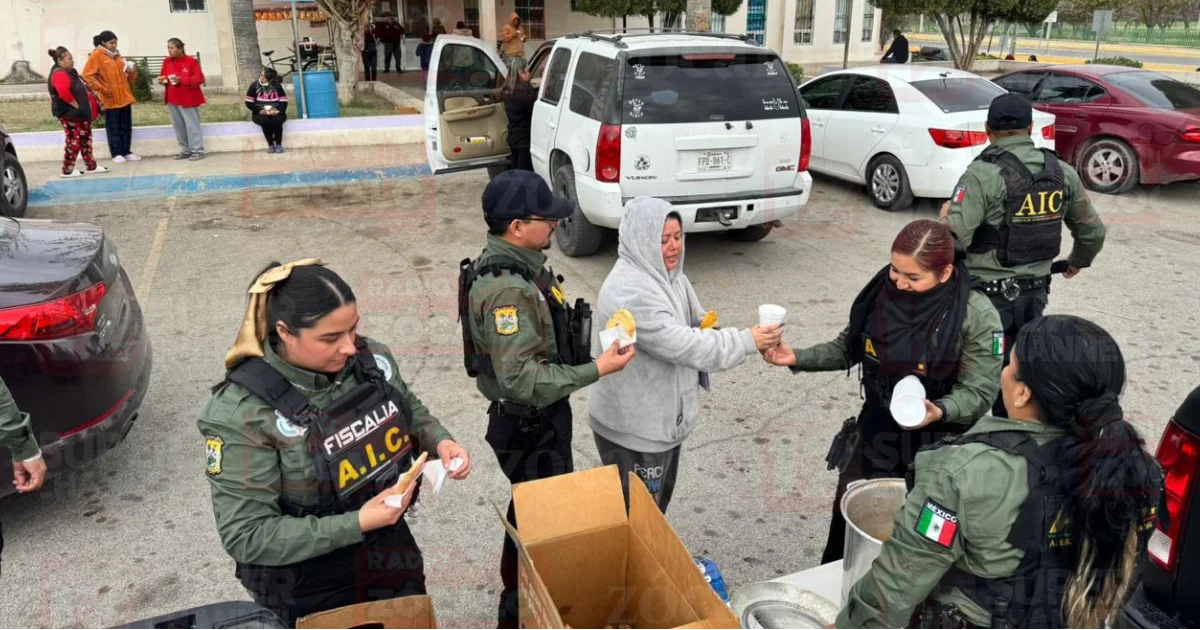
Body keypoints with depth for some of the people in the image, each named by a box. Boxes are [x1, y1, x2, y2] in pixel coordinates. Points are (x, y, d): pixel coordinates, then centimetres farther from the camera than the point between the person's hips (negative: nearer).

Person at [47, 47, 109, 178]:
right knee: (74, 142, -6)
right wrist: (76, 105, -24)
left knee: (85, 139, 15)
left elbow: (80, 89, 24)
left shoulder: (69, 71, 15)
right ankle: (67, 170, 1)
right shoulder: (59, 74, -18)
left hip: (79, 113, 10)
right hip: (70, 114, -10)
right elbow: (64, 92, -33)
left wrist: (83, 107, 14)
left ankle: (91, 166, 23)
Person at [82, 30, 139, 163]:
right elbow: (87, 75, -11)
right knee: (113, 127, 1)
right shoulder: (96, 55, -7)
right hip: (111, 99, -6)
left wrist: (132, 72, 4)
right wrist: (102, 89, -16)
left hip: (125, 96, 6)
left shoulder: (117, 55, 14)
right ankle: (116, 153, 7)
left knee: (126, 126, 9)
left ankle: (126, 152, 17)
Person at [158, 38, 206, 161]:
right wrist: (162, 80, -5)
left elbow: (200, 79, -14)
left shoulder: (191, 61, -9)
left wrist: (181, 80, -22)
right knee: (178, 126, 8)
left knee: (192, 125, -4)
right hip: (172, 100, 6)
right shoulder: (167, 61, 9)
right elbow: (163, 76, 19)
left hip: (188, 99, -6)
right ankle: (185, 151, 15)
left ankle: (198, 151, 0)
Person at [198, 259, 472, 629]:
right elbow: (245, 536, -23)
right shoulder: (243, 411, -25)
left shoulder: (370, 360, -10)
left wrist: (440, 442, -12)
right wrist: (356, 524, -29)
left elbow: (411, 412, 9)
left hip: (391, 555, 5)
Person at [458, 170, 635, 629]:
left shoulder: (516, 263, 2)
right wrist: (597, 370, -30)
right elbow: (524, 379, -33)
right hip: (530, 428, -10)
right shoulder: (507, 289, -30)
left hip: (537, 420, 10)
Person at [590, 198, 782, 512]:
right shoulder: (629, 291, -28)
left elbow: (696, 323, 15)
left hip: (665, 418, 9)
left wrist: (706, 329, -9)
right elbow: (679, 345, -31)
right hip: (634, 429, -9)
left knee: (659, 504, 26)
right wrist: (747, 341, -26)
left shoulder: (669, 274, 4)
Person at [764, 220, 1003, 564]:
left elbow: (978, 392, -18)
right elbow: (848, 348, 3)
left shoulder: (977, 317, -21)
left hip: (938, 449, -4)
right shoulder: (882, 292, -9)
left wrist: (938, 412, -38)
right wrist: (798, 358, -10)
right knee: (847, 520, 20)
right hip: (876, 434, 5)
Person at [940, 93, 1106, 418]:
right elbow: (1093, 232, 15)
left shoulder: (984, 174, -16)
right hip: (1035, 291, 6)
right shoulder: (1062, 173, 5)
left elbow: (953, 238, -24)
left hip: (987, 294, -6)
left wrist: (946, 215, -1)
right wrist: (1078, 261, 35)